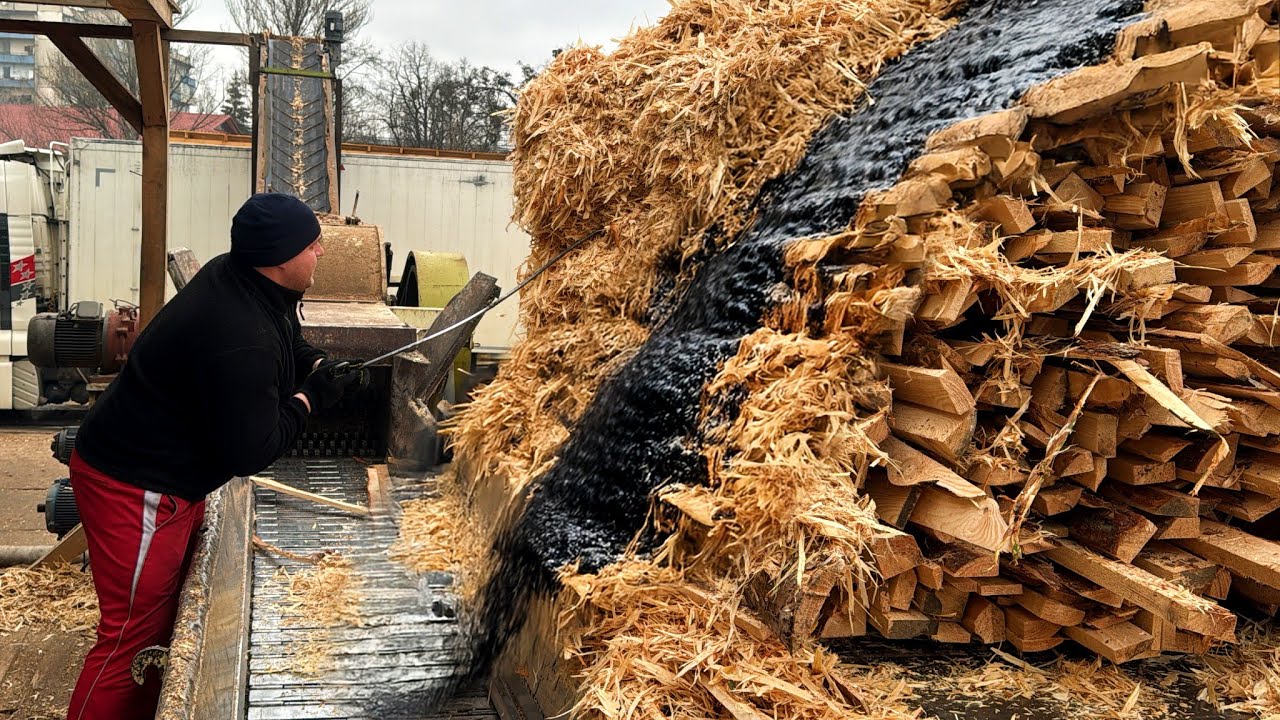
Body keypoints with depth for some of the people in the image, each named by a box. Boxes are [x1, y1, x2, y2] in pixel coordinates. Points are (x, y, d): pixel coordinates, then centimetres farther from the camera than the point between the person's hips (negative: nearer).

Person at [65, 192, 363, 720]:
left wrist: (315, 366, 2)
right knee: (132, 635, -1)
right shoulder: (241, 339, -32)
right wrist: (309, 399, -12)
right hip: (136, 489, -11)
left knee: (166, 616, 21)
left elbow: (286, 340, 20)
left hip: (168, 477, 11)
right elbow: (250, 452, -24)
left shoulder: (239, 277, -2)